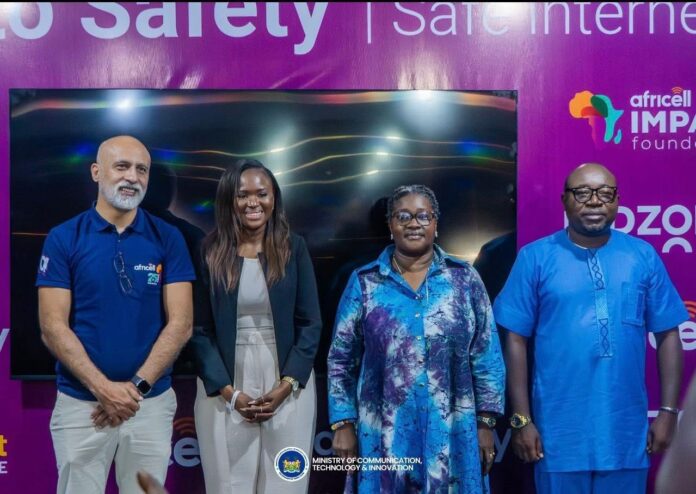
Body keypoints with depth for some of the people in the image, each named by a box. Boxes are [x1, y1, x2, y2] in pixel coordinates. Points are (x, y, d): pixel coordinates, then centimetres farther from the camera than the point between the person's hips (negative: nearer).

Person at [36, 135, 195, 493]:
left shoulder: (168, 239, 1)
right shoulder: (63, 238, -2)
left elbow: (180, 323, -4)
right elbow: (52, 327, -7)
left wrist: (137, 386, -12)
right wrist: (103, 388, -15)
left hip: (152, 403, 1)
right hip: (80, 403, -1)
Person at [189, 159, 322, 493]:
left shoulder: (294, 249, 3)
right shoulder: (209, 252, 0)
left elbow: (310, 323, 1)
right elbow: (199, 329, -2)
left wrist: (287, 384, -9)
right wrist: (228, 391, -10)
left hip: (288, 387, 1)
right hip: (224, 389, 0)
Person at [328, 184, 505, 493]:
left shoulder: (464, 278, 2)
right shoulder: (364, 282, 2)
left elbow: (486, 356, 2)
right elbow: (341, 359, 4)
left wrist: (485, 423, -2)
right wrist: (343, 424, -1)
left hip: (452, 435, 0)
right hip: (384, 437, 0)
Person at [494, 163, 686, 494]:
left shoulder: (643, 256, 2)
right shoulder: (535, 258, -4)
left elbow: (668, 335, 5)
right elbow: (516, 339, -3)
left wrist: (668, 410, 1)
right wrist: (521, 419, -6)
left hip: (626, 433, 2)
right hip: (560, 433, -2)